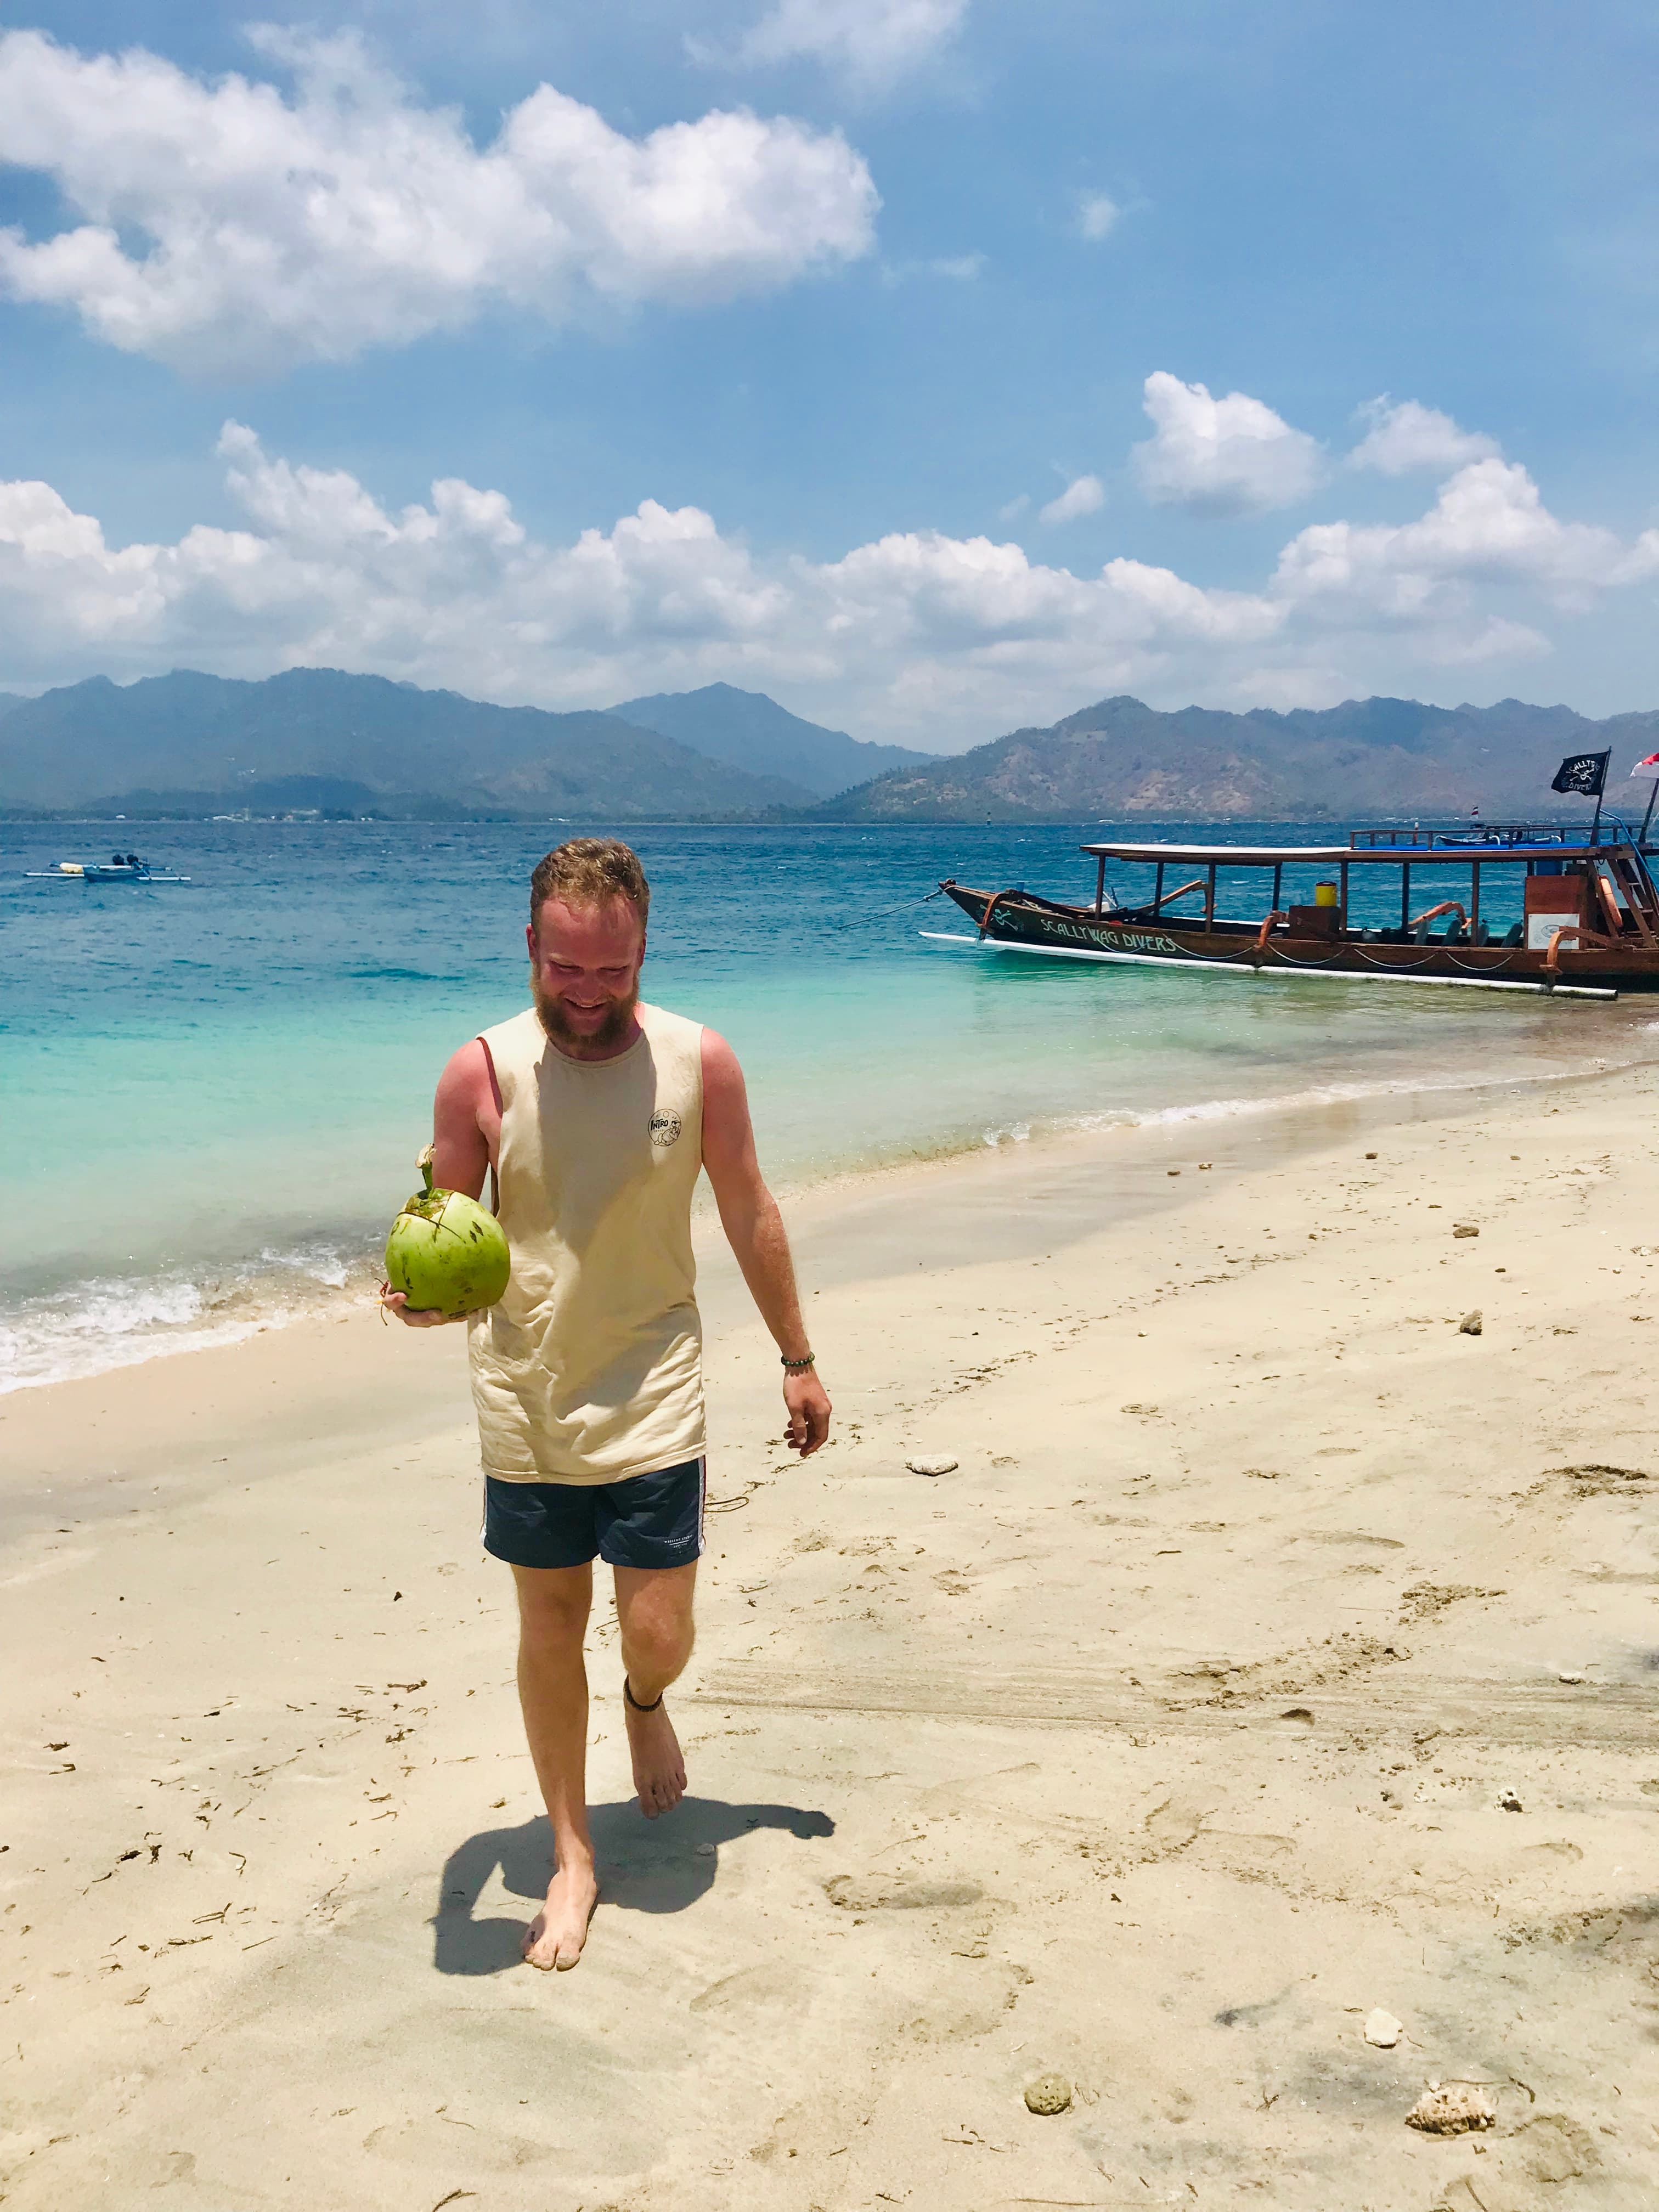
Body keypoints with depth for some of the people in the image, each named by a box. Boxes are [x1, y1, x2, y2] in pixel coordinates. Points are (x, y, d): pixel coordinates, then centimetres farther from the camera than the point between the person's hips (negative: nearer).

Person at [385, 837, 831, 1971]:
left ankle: (646, 1705, 39)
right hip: (524, 1402, 1)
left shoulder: (699, 1062, -7)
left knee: (659, 1634, 0)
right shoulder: (483, 1072, -9)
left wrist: (798, 1358, 9)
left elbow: (751, 1216, 5)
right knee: (550, 1630, 10)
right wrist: (423, 1294, -24)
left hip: (651, 1400, 0)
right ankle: (574, 1858, 29)